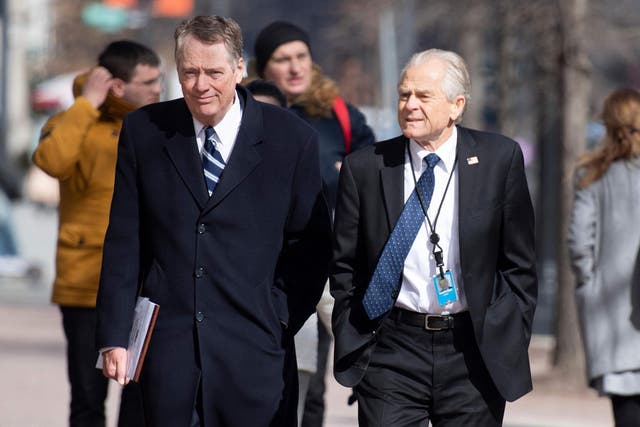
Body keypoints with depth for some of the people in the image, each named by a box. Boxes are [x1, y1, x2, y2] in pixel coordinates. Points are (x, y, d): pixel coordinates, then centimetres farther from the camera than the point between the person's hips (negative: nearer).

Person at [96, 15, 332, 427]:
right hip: (169, 344, 2)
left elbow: (310, 246, 6)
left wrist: (281, 323, -2)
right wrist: (115, 337, 2)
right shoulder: (143, 131, 5)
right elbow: (124, 243, 6)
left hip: (254, 351, -1)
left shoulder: (292, 138, 0)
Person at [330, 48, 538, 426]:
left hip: (474, 350, 0)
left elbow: (519, 264, 5)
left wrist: (512, 341, 0)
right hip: (391, 356, 0)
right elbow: (345, 266, 9)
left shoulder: (499, 159, 1)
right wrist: (354, 344, 3)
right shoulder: (365, 168, 2)